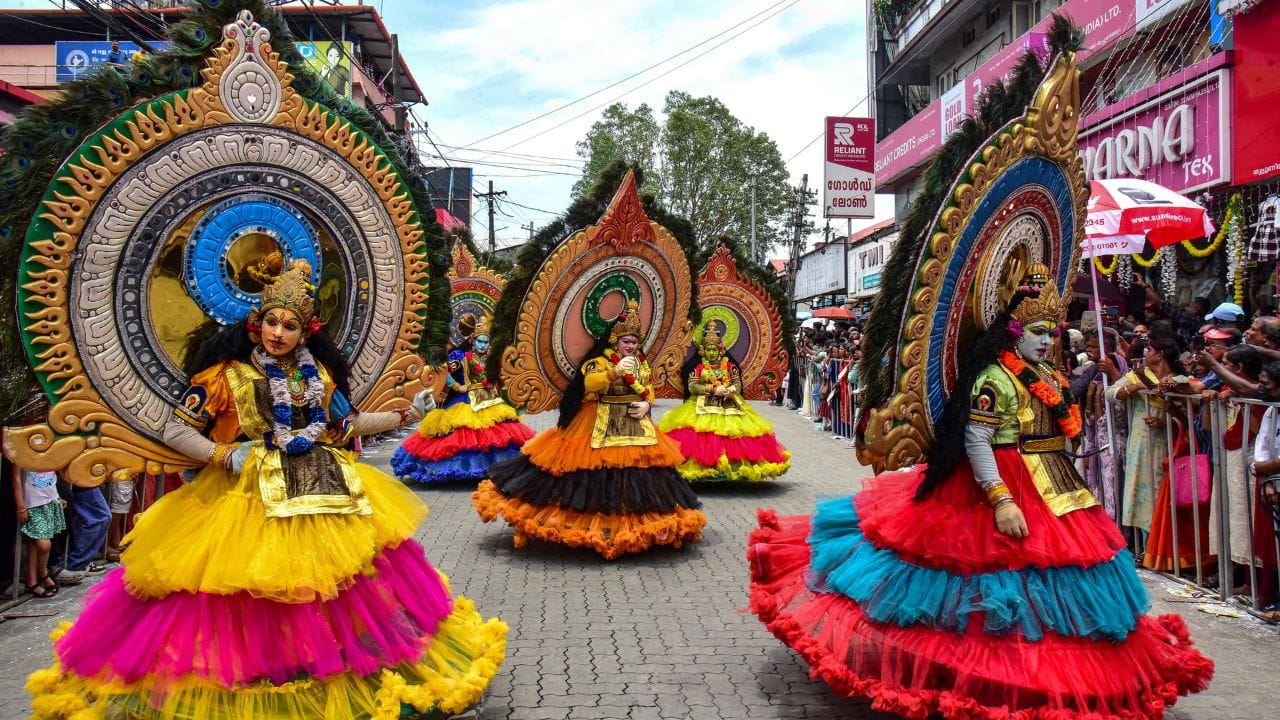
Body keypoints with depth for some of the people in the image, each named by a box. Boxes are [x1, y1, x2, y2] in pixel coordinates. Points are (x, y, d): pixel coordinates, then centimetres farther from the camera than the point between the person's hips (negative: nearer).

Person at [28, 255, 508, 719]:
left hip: (324, 497, 4)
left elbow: (347, 425, 19)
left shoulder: (320, 372, 11)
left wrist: (405, 415, 17)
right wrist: (222, 455, -13)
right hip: (248, 500, -4)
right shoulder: (227, 373, -2)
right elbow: (175, 431, 1)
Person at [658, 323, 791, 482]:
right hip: (704, 406, -2)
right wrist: (713, 389, -14)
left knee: (734, 431, -15)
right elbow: (692, 387, -5)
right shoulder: (698, 367, 5)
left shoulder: (729, 366, 10)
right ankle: (705, 464, -18)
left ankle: (734, 464, -13)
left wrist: (731, 390, -17)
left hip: (729, 405, 2)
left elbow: (738, 385, 6)